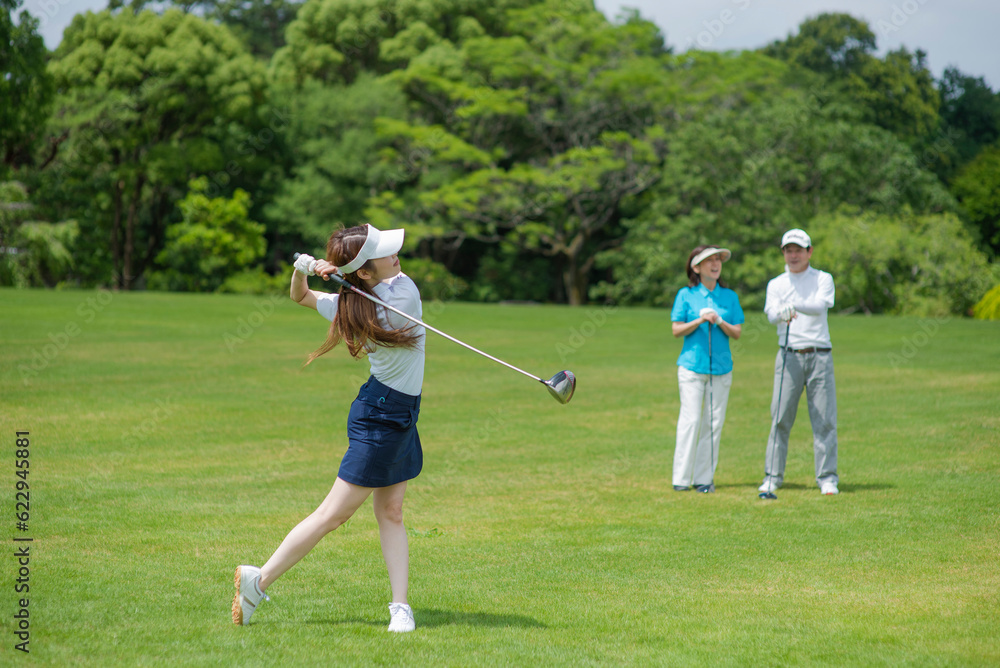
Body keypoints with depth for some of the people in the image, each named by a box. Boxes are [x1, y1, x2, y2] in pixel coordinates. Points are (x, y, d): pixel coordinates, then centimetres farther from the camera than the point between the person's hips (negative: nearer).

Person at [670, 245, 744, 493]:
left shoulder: (729, 297, 11)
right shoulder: (686, 295, 4)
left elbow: (737, 333, 7)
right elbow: (676, 330, 0)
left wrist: (720, 322, -12)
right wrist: (700, 320, -14)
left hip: (721, 367, 3)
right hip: (692, 365, -3)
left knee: (714, 423, 0)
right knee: (690, 419, -8)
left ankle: (704, 478, 6)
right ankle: (682, 479, -3)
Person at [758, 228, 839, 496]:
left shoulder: (823, 279, 8)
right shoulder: (776, 284, 12)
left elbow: (820, 306, -13)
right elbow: (771, 314, -7)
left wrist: (795, 305, -32)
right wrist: (782, 313, -32)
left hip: (819, 355, -1)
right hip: (789, 356, 1)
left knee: (825, 419, -4)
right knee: (780, 418, -2)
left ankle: (827, 478, 0)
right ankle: (773, 476, 4)